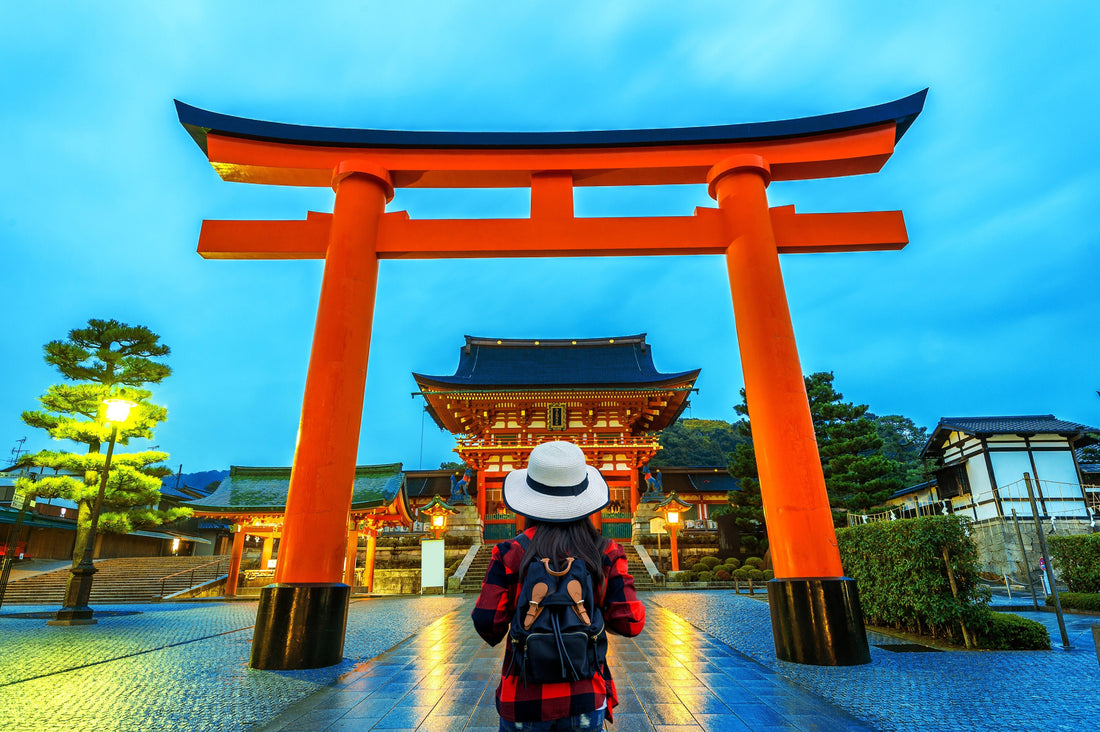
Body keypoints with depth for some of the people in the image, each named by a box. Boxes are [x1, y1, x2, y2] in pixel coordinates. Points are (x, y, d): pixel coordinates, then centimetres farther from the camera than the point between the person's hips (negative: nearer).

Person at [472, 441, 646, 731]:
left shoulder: (510, 554, -10)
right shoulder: (606, 554, -7)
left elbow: (486, 621, -10)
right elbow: (630, 623, -9)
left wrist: (494, 636, 12)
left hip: (523, 700, 0)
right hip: (584, 698, 1)